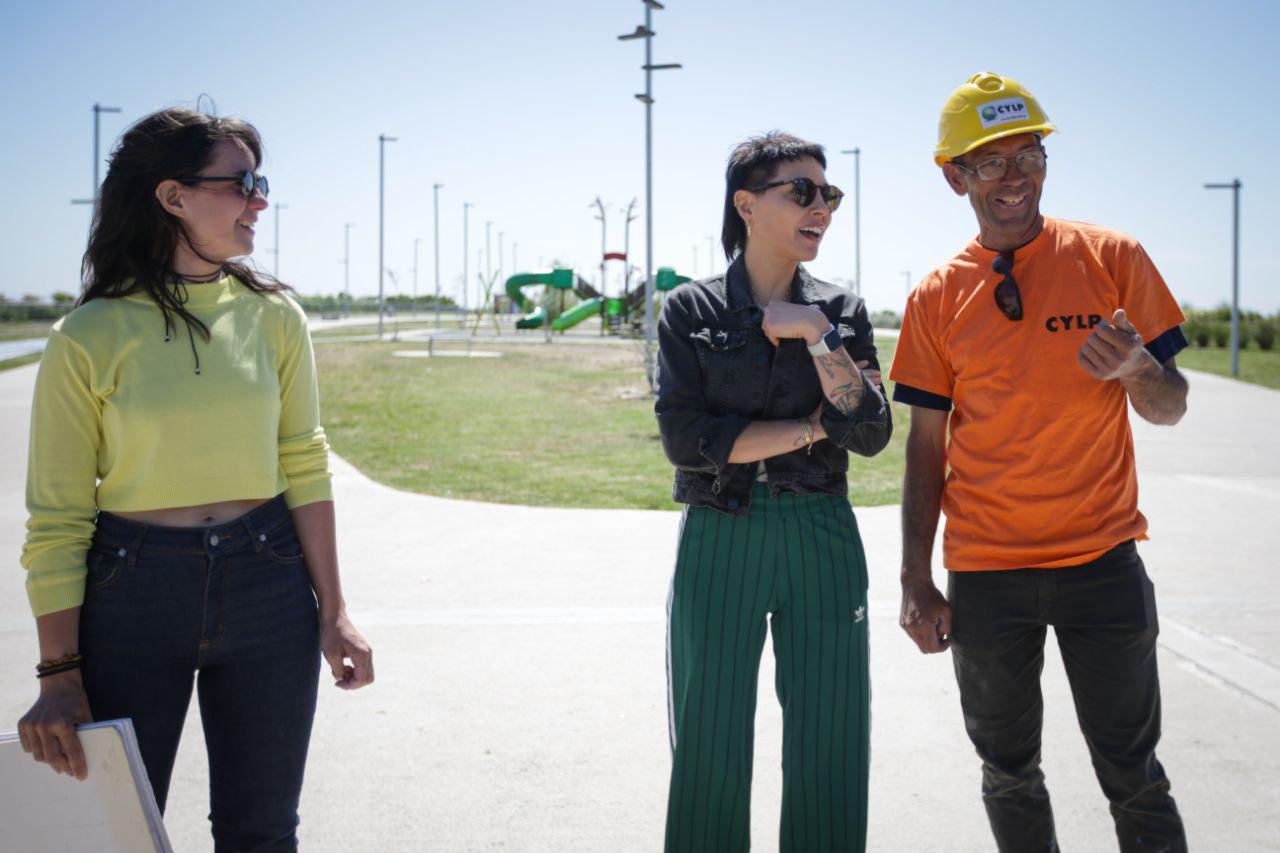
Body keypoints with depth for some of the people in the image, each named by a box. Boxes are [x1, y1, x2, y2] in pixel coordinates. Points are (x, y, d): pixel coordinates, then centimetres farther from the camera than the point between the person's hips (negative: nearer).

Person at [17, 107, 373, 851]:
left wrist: (332, 611, 1)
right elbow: (56, 519, -6)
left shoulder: (273, 315, 2)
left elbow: (303, 465, 5)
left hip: (266, 585, 3)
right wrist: (60, 676, -10)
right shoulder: (89, 337, -8)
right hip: (133, 592, -2)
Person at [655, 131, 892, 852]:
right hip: (719, 543, -2)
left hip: (822, 543, 2)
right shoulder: (691, 311, 0)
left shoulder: (842, 311, 7)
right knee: (711, 756, 4)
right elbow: (687, 439, -10)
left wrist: (817, 335, -12)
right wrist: (813, 427, -9)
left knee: (827, 754, 4)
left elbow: (870, 434, -4)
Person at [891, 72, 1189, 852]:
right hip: (985, 574, 2)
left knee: (1133, 776, 4)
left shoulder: (1111, 258, -1)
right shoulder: (937, 298, 2)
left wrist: (1137, 370, -22)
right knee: (1009, 773, 12)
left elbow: (1171, 409, 1)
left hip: (1101, 560, -1)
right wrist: (917, 583, 2)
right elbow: (928, 445, 6)